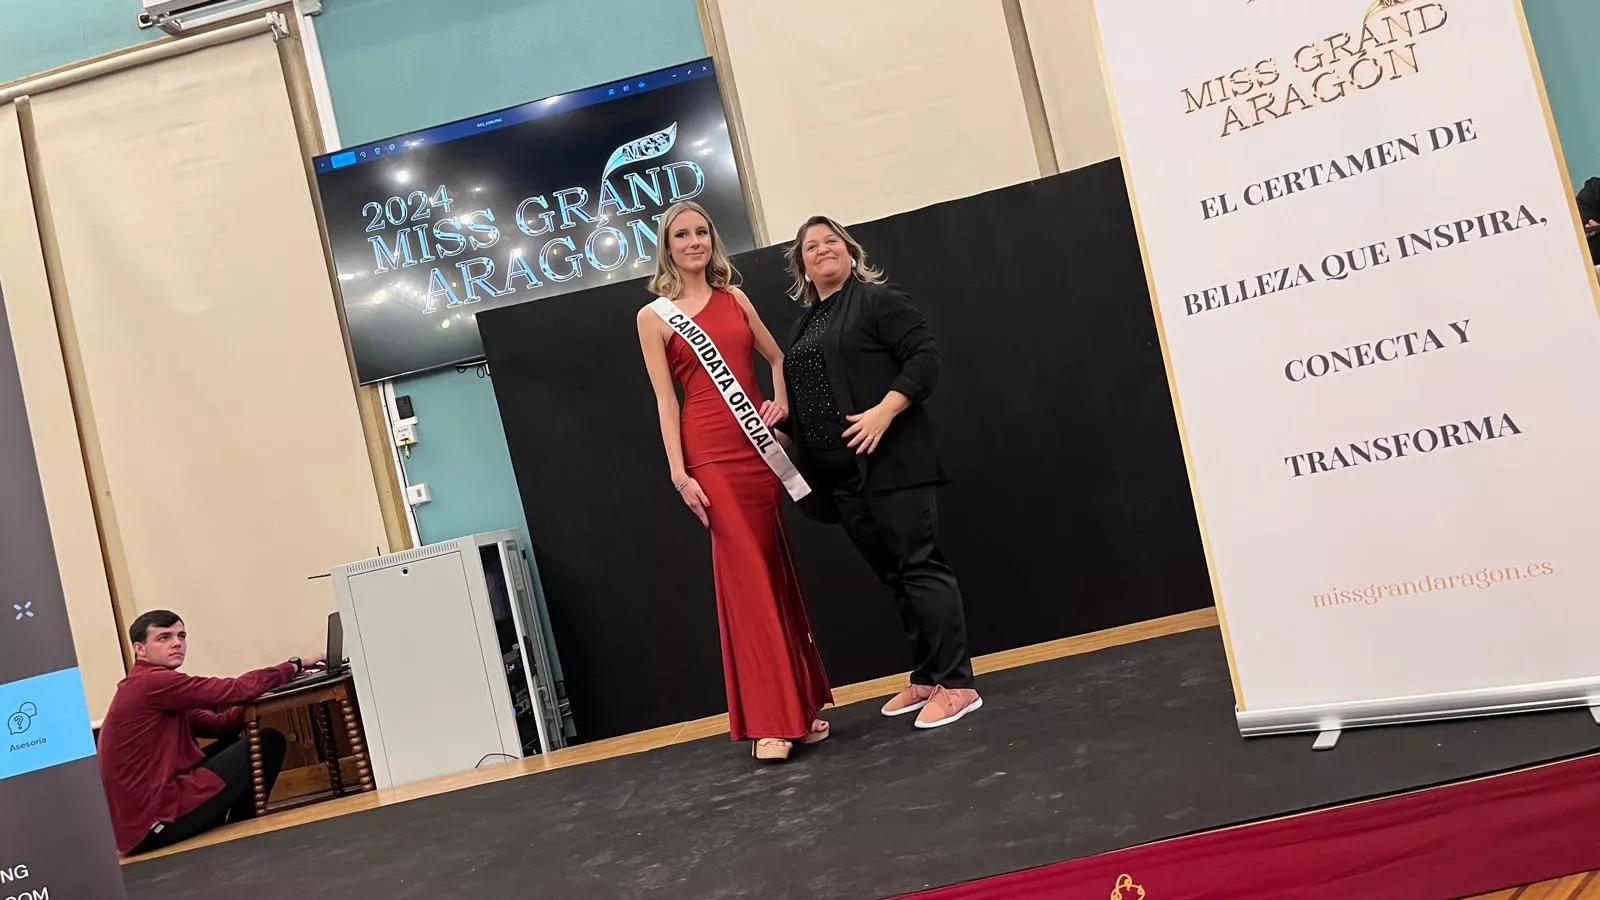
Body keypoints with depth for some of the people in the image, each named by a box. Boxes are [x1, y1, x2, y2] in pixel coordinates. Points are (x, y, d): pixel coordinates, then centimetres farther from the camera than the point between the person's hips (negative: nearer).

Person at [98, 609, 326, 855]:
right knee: (270, 741, -6)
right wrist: (295, 665, -6)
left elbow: (217, 724, 11)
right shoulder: (151, 682, -15)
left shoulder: (159, 688, 16)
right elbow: (235, 690, -17)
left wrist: (258, 694, -1)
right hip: (155, 823, -10)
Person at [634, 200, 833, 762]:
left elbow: (777, 358, 22)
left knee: (779, 575, 9)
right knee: (746, 577, -6)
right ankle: (771, 720, 0)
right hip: (711, 451, -4)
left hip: (761, 442, 4)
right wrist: (679, 472, -9)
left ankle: (802, 705, 21)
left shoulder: (734, 297, 14)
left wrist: (781, 402, 4)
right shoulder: (654, 316, 3)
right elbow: (665, 400, -2)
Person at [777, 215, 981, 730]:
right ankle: (926, 678, 20)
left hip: (891, 461, -7)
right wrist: (780, 430, 3)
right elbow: (802, 402, 22)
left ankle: (957, 685, -3)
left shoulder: (878, 299, 0)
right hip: (839, 474, 7)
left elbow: (924, 358, -11)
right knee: (894, 576, 11)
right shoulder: (802, 328, 21)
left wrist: (884, 412, -21)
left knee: (919, 567, -8)